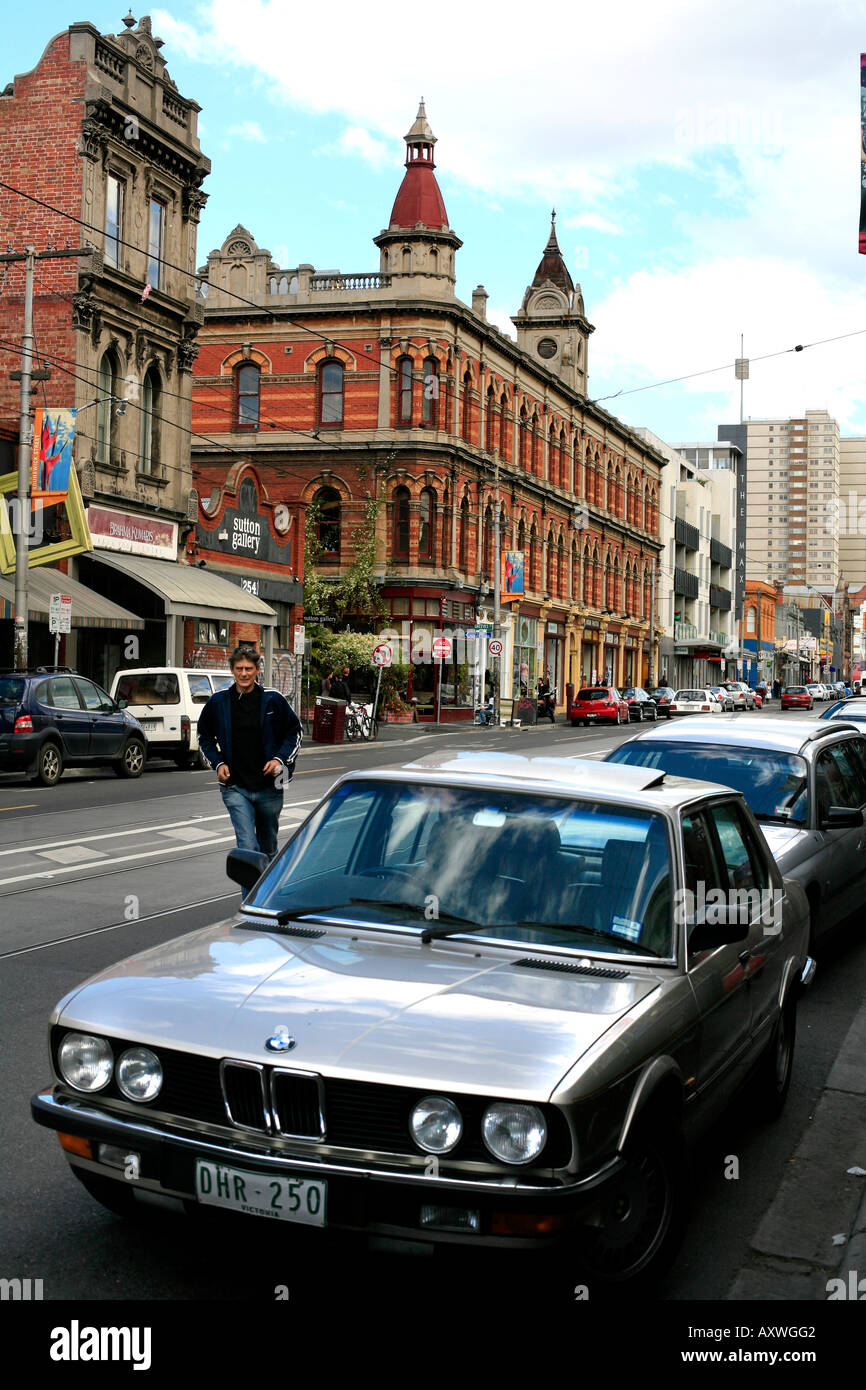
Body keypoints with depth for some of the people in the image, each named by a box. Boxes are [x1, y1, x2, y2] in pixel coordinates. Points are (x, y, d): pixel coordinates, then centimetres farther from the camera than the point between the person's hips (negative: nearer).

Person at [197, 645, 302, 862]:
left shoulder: (273, 700, -2)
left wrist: (280, 759, -6)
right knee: (247, 847, -15)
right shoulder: (218, 701, 0)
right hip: (235, 787, -1)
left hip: (269, 787, 1)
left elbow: (294, 732, 9)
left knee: (269, 849, 16)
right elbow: (204, 736, 15)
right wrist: (218, 763, 0)